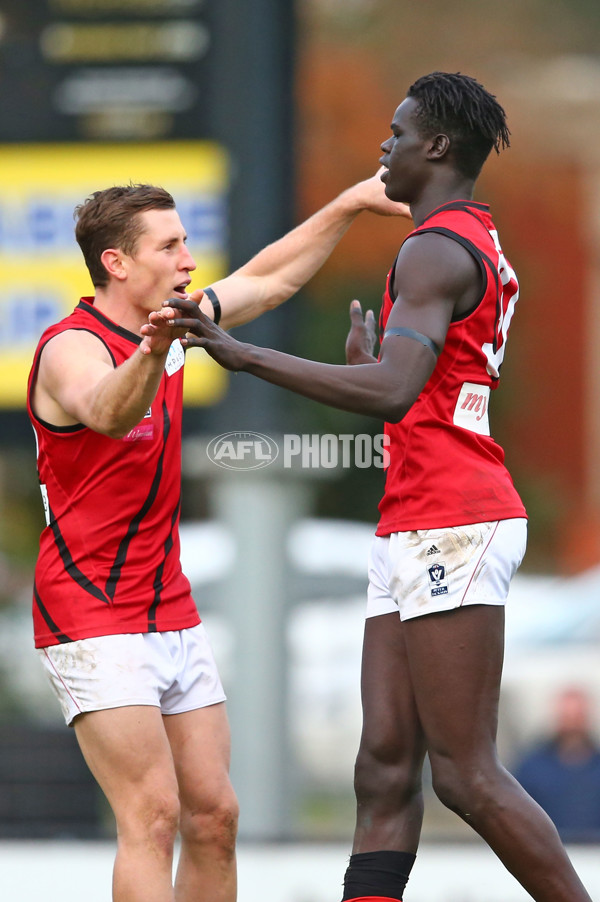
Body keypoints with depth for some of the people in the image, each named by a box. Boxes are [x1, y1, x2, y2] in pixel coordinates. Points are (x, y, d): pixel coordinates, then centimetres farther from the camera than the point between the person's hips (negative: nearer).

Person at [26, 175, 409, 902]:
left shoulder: (166, 325, 9)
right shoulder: (72, 348, -16)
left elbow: (268, 279, 24)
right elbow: (107, 412, -40)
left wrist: (350, 204, 21)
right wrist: (151, 353, -60)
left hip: (172, 617, 8)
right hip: (94, 623, -8)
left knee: (214, 816, 5)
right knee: (153, 816, -17)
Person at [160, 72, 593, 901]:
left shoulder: (436, 249, -12)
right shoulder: (482, 246, 20)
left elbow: (393, 395, -27)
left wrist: (245, 355, -27)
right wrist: (370, 358, 44)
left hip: (449, 524, -10)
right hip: (418, 529, 10)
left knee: (466, 773, -8)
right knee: (385, 769, 3)